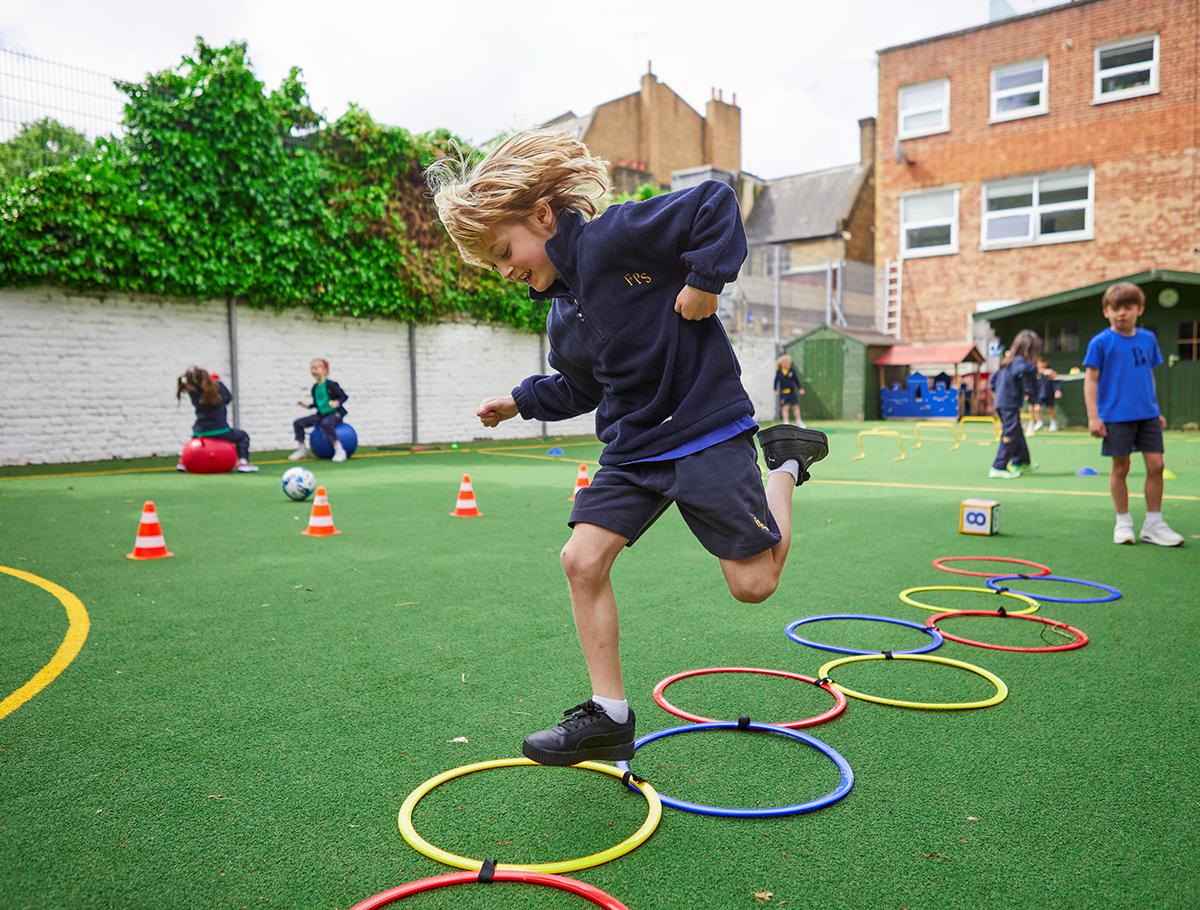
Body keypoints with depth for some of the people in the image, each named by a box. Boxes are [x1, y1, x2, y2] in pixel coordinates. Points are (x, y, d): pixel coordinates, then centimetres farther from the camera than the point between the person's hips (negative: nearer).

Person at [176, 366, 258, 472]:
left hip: (200, 433, 3)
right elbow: (228, 398, 6)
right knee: (243, 436, 19)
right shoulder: (218, 386, -13)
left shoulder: (192, 392, -9)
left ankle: (183, 462, 31)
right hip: (220, 432, -3)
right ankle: (243, 462, -2)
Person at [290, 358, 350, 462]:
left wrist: (337, 403, -31)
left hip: (335, 414, -8)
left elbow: (344, 396, -14)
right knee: (297, 423, 1)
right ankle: (302, 450, 17)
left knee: (325, 424, -42)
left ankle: (339, 451, -34)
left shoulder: (330, 385, -13)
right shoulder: (315, 387, 10)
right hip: (321, 415, 8)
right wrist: (308, 405, 6)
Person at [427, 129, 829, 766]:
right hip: (631, 449, 8)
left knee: (753, 583, -4)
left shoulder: (614, 236, -15)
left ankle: (786, 462, 24)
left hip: (706, 431, -8)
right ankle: (608, 715, 6)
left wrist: (706, 278, -22)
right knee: (582, 560, -5)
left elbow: (715, 202, -17)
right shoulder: (562, 317, 11)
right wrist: (523, 400, 16)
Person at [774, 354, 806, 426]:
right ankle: (786, 422, -3)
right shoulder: (778, 372, -1)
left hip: (792, 392, 1)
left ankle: (798, 422, 18)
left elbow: (796, 380, 8)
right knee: (785, 407, -7)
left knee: (796, 406, 6)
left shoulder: (792, 371, 0)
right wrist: (775, 390, 4)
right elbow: (776, 381, 8)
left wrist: (800, 388, 9)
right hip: (783, 392, -1)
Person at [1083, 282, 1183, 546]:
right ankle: (1123, 523, 17)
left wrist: (1157, 410, 17)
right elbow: (1091, 380, -5)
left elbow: (1149, 375, 17)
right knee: (1121, 468, 3)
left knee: (1156, 465, 1)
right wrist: (1093, 417, -10)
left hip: (1148, 415, 4)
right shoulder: (1100, 343, -5)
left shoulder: (1148, 339, 9)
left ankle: (1154, 524, 12)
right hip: (1116, 417, -4)